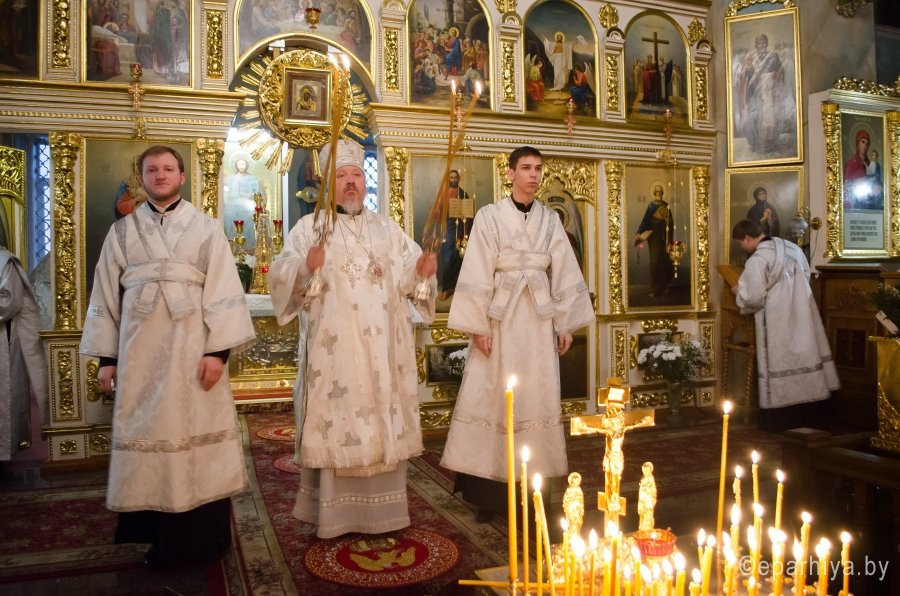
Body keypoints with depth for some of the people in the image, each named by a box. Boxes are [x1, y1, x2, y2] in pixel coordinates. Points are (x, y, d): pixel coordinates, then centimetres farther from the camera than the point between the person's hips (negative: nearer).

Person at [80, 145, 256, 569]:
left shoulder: (206, 228, 3)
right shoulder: (122, 231, 11)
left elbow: (223, 291, -4)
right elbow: (106, 296, 11)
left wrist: (218, 349, -13)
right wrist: (106, 356, 5)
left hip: (192, 350, -2)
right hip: (140, 353, 3)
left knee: (197, 435, 0)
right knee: (149, 437, 5)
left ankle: (201, 539, 12)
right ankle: (162, 541, 17)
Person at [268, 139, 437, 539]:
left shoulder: (387, 229, 17)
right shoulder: (310, 227, 6)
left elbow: (408, 277, 10)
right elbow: (281, 275, -5)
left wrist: (423, 271, -12)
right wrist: (305, 267, -25)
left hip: (382, 349, 4)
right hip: (333, 348, -3)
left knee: (384, 425, 7)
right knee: (335, 424, -3)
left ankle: (382, 509, 20)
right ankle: (333, 513, 9)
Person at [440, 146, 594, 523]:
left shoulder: (550, 220, 9)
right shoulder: (489, 216, -1)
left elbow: (564, 273, 10)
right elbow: (477, 274, -5)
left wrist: (566, 323, 7)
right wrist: (478, 326, -10)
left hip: (538, 320, 3)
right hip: (500, 317, -3)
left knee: (537, 399, 4)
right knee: (494, 400, -1)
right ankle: (490, 491, 8)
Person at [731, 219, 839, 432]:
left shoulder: (757, 260, -18)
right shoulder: (792, 248, 6)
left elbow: (753, 297, -20)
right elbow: (806, 277, 17)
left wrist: (738, 292, -1)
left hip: (778, 322, -7)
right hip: (801, 315, 8)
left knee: (780, 361, 1)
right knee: (800, 353, 13)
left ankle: (778, 418, 8)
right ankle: (803, 414, 23)